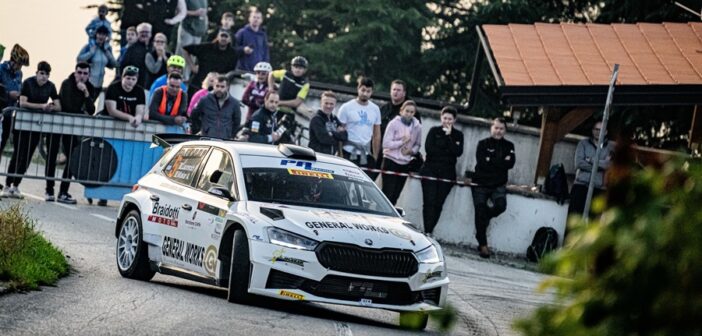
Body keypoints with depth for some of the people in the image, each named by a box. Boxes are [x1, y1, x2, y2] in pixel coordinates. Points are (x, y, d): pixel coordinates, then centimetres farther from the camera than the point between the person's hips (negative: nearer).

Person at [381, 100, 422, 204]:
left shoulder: (417, 127, 4)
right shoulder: (394, 123, -6)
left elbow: (417, 145, 14)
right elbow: (386, 143, -11)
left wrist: (411, 151, -6)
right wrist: (402, 142, -16)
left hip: (405, 164, 4)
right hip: (391, 161, -4)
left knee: (395, 195, 6)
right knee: (388, 193, -9)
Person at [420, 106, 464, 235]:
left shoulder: (458, 135, 9)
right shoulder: (434, 131, 6)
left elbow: (458, 152, -7)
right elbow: (428, 148, -8)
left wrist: (449, 136, -10)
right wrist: (447, 152, -8)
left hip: (447, 173, 1)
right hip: (430, 170, -1)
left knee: (439, 203, -3)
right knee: (429, 202, -10)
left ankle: (430, 231, 0)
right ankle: (427, 231, -11)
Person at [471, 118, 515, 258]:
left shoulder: (509, 146, 10)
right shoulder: (483, 144, 4)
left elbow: (510, 164, -6)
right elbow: (481, 162, -12)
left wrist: (491, 161, -12)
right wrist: (501, 162, -10)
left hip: (498, 185, 1)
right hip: (481, 183, -1)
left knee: (501, 205, -23)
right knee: (480, 212, -6)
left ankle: (484, 218, 9)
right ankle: (483, 244, 3)